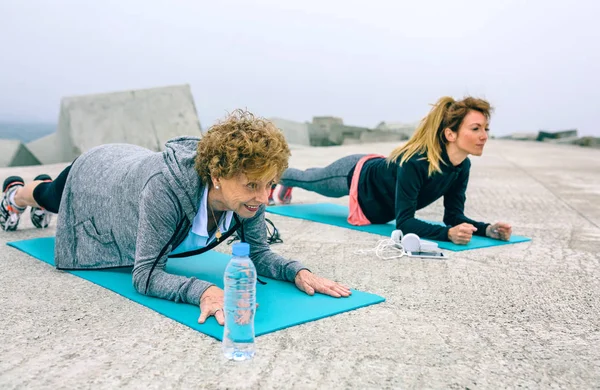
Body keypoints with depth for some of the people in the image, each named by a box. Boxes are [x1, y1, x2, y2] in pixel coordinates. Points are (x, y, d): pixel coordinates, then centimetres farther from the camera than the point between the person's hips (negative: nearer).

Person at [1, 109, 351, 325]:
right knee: (53, 197, 34)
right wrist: (203, 291, -62)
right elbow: (145, 274, -46)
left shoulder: (249, 194, -35)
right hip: (96, 175, -4)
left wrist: (298, 271, -42)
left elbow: (259, 254, -23)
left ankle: (42, 183, 74)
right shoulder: (167, 187, -51)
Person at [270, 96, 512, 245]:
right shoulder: (416, 162, -46)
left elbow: (454, 216, -17)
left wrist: (487, 229, -34)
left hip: (378, 170, 6)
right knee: (307, 180, 27)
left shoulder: (462, 167, -24)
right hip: (357, 177, -6)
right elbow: (404, 222, -45)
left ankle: (284, 187, 68)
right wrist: (448, 234, -58)